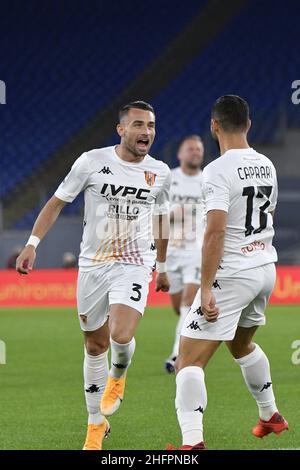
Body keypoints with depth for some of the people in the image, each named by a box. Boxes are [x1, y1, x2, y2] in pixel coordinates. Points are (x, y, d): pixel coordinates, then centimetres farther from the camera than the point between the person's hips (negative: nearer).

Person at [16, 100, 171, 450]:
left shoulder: (160, 172, 1)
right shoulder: (92, 162, -7)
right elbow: (57, 202, 0)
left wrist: (162, 266, 25)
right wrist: (32, 243, -10)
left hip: (134, 265, 0)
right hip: (93, 264, 0)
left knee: (121, 336, -22)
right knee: (95, 346, 8)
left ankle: (118, 376, 14)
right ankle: (96, 424, 25)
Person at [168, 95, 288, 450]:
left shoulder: (218, 171, -17)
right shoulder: (266, 166, 7)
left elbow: (216, 232, -24)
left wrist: (206, 290, -24)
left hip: (231, 274, -8)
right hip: (266, 267, 8)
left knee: (189, 360, -8)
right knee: (241, 344, 32)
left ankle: (192, 441, -21)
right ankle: (270, 416, 44)